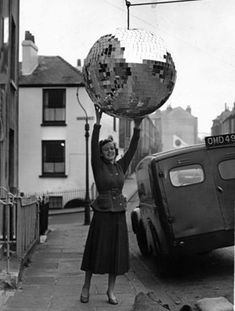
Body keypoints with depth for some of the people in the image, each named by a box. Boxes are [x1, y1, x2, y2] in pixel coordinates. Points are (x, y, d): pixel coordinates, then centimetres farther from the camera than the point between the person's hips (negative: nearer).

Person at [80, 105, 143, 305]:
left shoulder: (121, 166, 8)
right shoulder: (98, 166, -4)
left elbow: (132, 149, 1)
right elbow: (93, 146, -17)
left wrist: (137, 127, -11)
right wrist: (98, 122, -28)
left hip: (119, 214, 4)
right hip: (102, 213, -4)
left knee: (116, 252, 7)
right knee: (96, 251, 4)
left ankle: (111, 291, 18)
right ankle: (86, 286, 21)